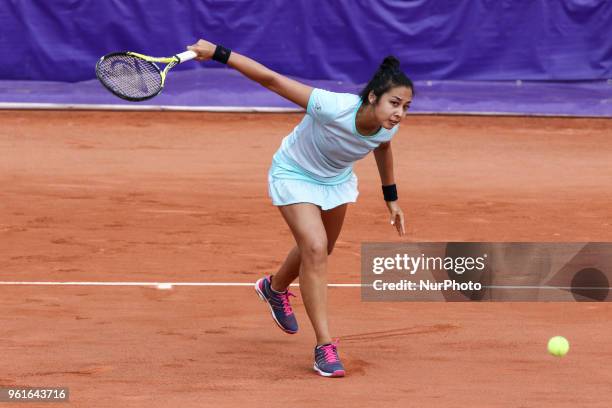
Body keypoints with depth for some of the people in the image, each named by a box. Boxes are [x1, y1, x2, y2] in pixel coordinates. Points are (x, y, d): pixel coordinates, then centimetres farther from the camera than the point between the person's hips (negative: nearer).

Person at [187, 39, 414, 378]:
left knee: (318, 250, 23)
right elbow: (271, 79, -37)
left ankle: (275, 288, 57)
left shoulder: (387, 128, -24)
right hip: (295, 175, -6)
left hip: (337, 180, 6)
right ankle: (324, 347, -17)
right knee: (315, 248, -23)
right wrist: (218, 53, -40)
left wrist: (391, 198, 11)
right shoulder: (333, 108, -42)